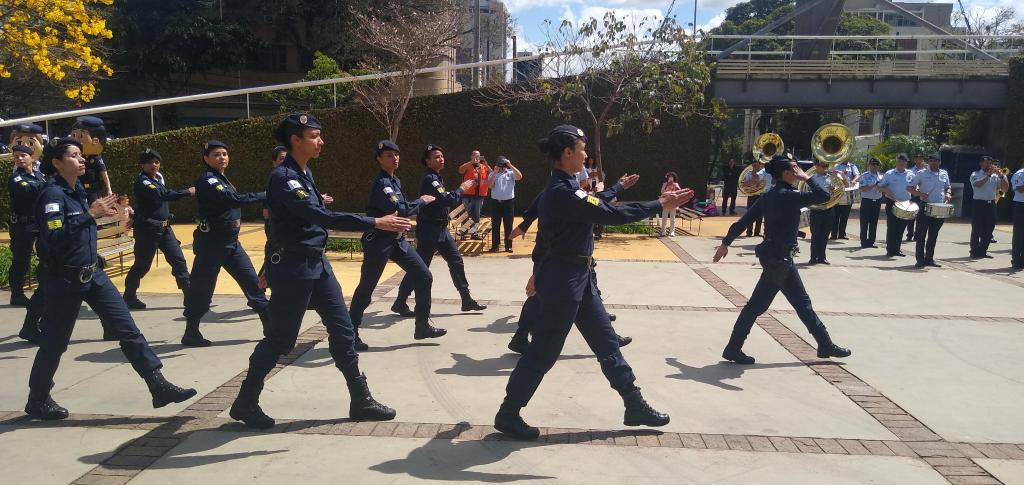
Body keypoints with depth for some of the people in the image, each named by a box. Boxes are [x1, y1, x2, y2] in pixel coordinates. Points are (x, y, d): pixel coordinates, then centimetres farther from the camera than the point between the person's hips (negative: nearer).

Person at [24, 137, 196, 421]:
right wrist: (90, 215, -27)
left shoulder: (78, 191, 9)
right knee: (55, 342, 8)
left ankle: (159, 387, -3)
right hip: (65, 280, -7)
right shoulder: (52, 194, -15)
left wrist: (98, 214, 7)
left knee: (127, 328, -1)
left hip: (93, 274, 7)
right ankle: (37, 400, 29)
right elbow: (54, 239, -26)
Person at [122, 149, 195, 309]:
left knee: (178, 260, -1)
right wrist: (188, 192, -30)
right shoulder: (141, 181, -15)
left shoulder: (159, 176, 9)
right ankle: (129, 296, 23)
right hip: (147, 229, -7)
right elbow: (162, 195, -31)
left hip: (164, 228, 7)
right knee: (142, 265, 3)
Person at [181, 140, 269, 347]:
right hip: (211, 243, -9)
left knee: (253, 282, 5)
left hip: (231, 242, 9)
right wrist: (266, 195, -29)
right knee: (201, 289, 1)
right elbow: (235, 199, -29)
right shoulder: (206, 180, -15)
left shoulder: (222, 179, 14)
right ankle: (191, 333, 16)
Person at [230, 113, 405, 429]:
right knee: (280, 338, 1)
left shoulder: (304, 172, 11)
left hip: (317, 263, 9)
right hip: (293, 268, -9)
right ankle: (245, 402, 20)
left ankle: (361, 401, 14)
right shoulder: (283, 177, -19)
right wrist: (375, 223, -31)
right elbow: (322, 217, -29)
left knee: (342, 329, 7)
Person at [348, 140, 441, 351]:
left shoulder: (395, 181, 12)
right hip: (378, 242, -9)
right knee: (366, 288, 1)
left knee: (424, 277, 6)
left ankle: (423, 327, 15)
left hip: (397, 240, 9)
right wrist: (421, 201, -10)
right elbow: (399, 210, -23)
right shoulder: (381, 183, -17)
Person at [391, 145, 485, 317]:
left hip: (441, 228, 10)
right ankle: (400, 303, 9)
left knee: (456, 262, 8)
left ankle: (467, 300, 15)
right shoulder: (429, 179, -18)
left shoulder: (437, 178, 14)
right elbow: (448, 199, -25)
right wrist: (462, 188, -13)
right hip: (429, 230, -10)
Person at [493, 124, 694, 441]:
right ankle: (508, 414, 16)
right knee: (544, 350, 1)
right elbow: (611, 214, -25)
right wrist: (659, 205, -17)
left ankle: (634, 406, 26)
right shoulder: (563, 192, -23)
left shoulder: (562, 188, 10)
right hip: (563, 278, -10)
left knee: (606, 340, 15)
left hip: (577, 276, 10)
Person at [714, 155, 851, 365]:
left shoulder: (769, 196, 7)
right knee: (757, 304, -2)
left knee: (802, 301, 15)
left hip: (779, 256, 10)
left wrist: (726, 243, 16)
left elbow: (744, 220, 9)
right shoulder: (789, 196, -18)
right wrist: (807, 177, -10)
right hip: (778, 259, -10)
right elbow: (824, 194, -25)